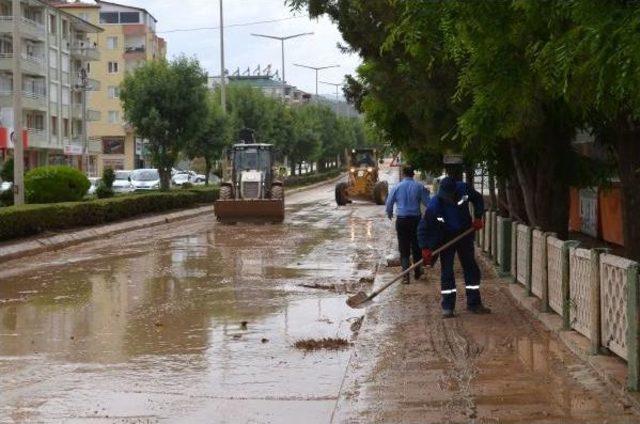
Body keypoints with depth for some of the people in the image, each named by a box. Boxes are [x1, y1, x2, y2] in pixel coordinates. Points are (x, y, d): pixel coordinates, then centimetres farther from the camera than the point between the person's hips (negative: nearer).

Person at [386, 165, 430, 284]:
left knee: (404, 249, 4)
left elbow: (389, 203, 6)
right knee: (416, 246, 16)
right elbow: (427, 202, -1)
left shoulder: (397, 187, -2)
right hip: (415, 219, 0)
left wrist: (390, 214, 25)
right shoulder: (419, 187, -4)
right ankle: (417, 272, 28)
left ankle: (406, 275, -4)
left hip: (401, 220, 0)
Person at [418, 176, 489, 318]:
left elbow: (478, 199, 0)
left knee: (471, 269, 7)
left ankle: (474, 304, 17)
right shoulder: (434, 205, -28)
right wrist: (425, 249, -27)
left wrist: (478, 218, -9)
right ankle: (447, 307, 5)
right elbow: (423, 228, -21)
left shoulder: (463, 189, -21)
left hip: (464, 235, 3)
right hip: (445, 238, -3)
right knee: (447, 272, -3)